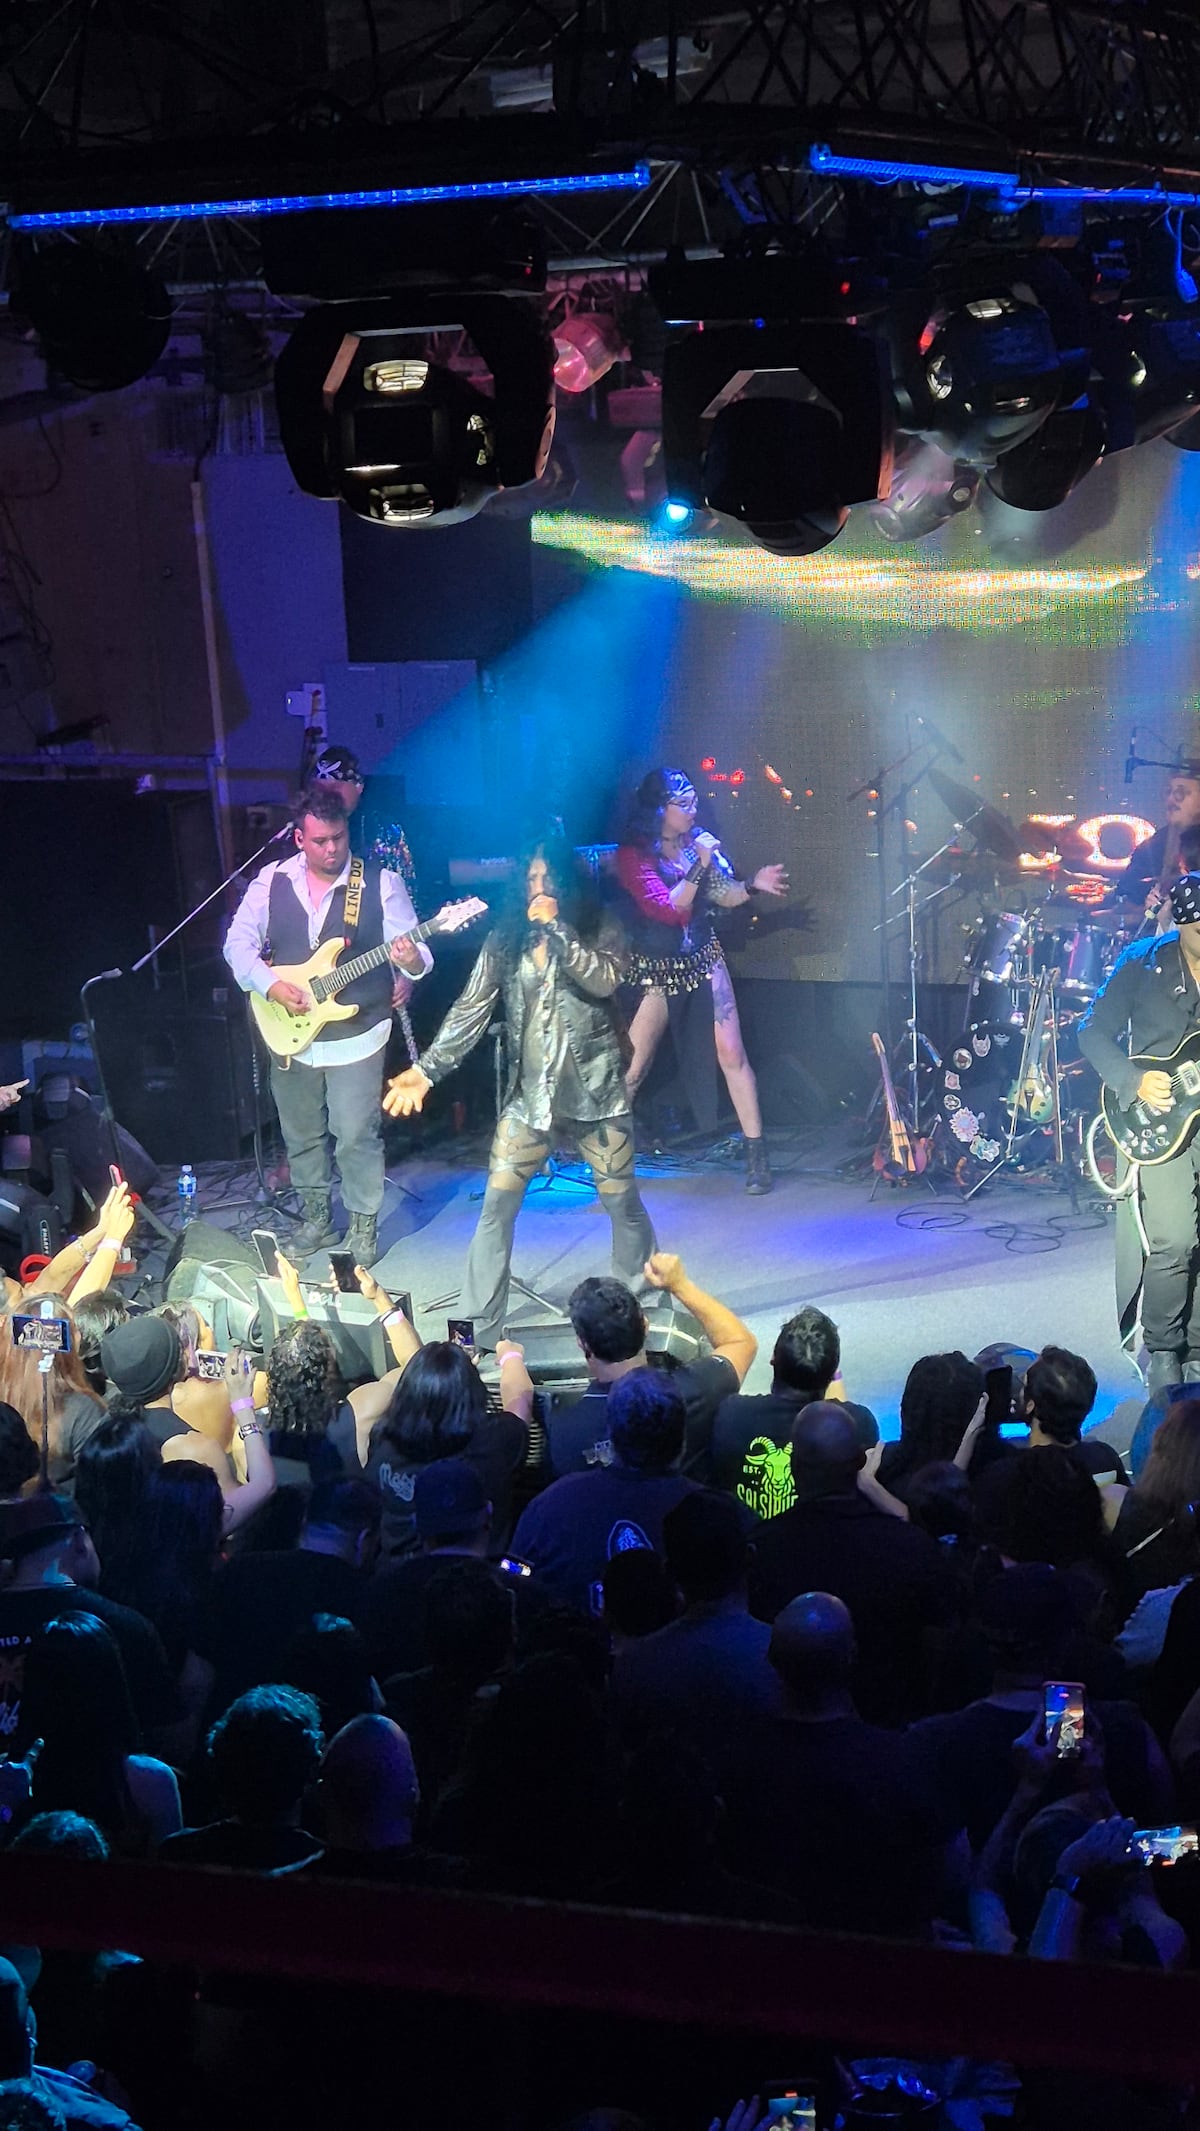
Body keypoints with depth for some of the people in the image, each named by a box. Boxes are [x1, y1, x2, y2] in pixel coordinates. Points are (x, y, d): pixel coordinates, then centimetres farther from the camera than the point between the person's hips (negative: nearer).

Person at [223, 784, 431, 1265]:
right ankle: (317, 1219, 32)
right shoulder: (272, 880, 0)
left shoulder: (382, 883, -7)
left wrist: (412, 960, -33)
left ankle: (363, 1226, 13)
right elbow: (238, 943, 2)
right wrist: (270, 986, -13)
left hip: (356, 1035, -3)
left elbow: (414, 950, -8)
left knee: (356, 1137, -4)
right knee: (301, 1136, 15)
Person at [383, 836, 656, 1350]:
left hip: (595, 1091, -2)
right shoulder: (505, 941, 3)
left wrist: (556, 927, -21)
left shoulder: (599, 932, -2)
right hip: (530, 1095, 2)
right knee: (497, 1208, -5)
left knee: (623, 1204, 8)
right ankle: (478, 1329, -2)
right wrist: (425, 1070, -12)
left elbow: (604, 980, -22)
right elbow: (470, 1011, -2)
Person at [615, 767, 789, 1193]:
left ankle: (757, 1155, -2)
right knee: (631, 1067, -3)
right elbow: (669, 908, -21)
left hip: (704, 958, 3)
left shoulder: (697, 841, 0)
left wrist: (752, 886, -9)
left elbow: (722, 895, 10)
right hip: (658, 967, -3)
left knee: (732, 1054, -6)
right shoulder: (635, 855, -12)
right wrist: (700, 865, -25)